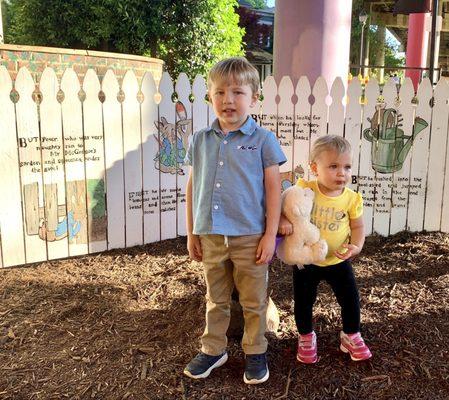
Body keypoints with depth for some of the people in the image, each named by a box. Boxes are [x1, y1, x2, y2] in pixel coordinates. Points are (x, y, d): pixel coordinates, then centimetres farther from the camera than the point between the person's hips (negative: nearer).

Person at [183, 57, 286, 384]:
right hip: (210, 236, 3)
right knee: (216, 300, 19)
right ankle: (213, 349, 35)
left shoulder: (263, 140, -6)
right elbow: (192, 188, 8)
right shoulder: (200, 141, 3)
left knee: (254, 302, 13)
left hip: (250, 237, -3)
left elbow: (274, 189, -5)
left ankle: (255, 353, 31)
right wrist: (191, 232, 8)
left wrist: (270, 235, -8)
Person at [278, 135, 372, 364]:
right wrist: (282, 219, -27)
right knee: (303, 303, 12)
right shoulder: (304, 189, -18)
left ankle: (351, 336, 37)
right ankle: (306, 337, 38)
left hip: (338, 261, 1)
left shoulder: (351, 198, -12)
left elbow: (357, 227, -1)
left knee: (350, 300, 11)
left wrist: (355, 246, -19)